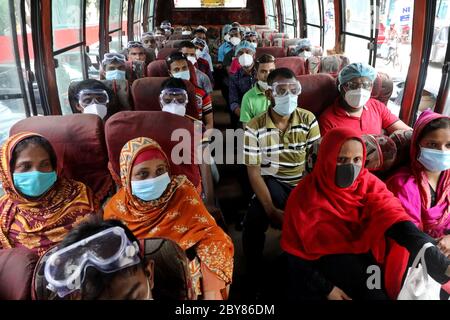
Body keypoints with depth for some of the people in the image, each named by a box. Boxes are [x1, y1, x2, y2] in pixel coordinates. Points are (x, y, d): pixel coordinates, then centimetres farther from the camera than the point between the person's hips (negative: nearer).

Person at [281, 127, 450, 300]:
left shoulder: (368, 183, -7)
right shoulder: (305, 197, -14)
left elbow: (396, 221, -22)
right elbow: (295, 251, -9)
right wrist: (326, 288, -12)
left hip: (365, 259, 3)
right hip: (322, 264, -2)